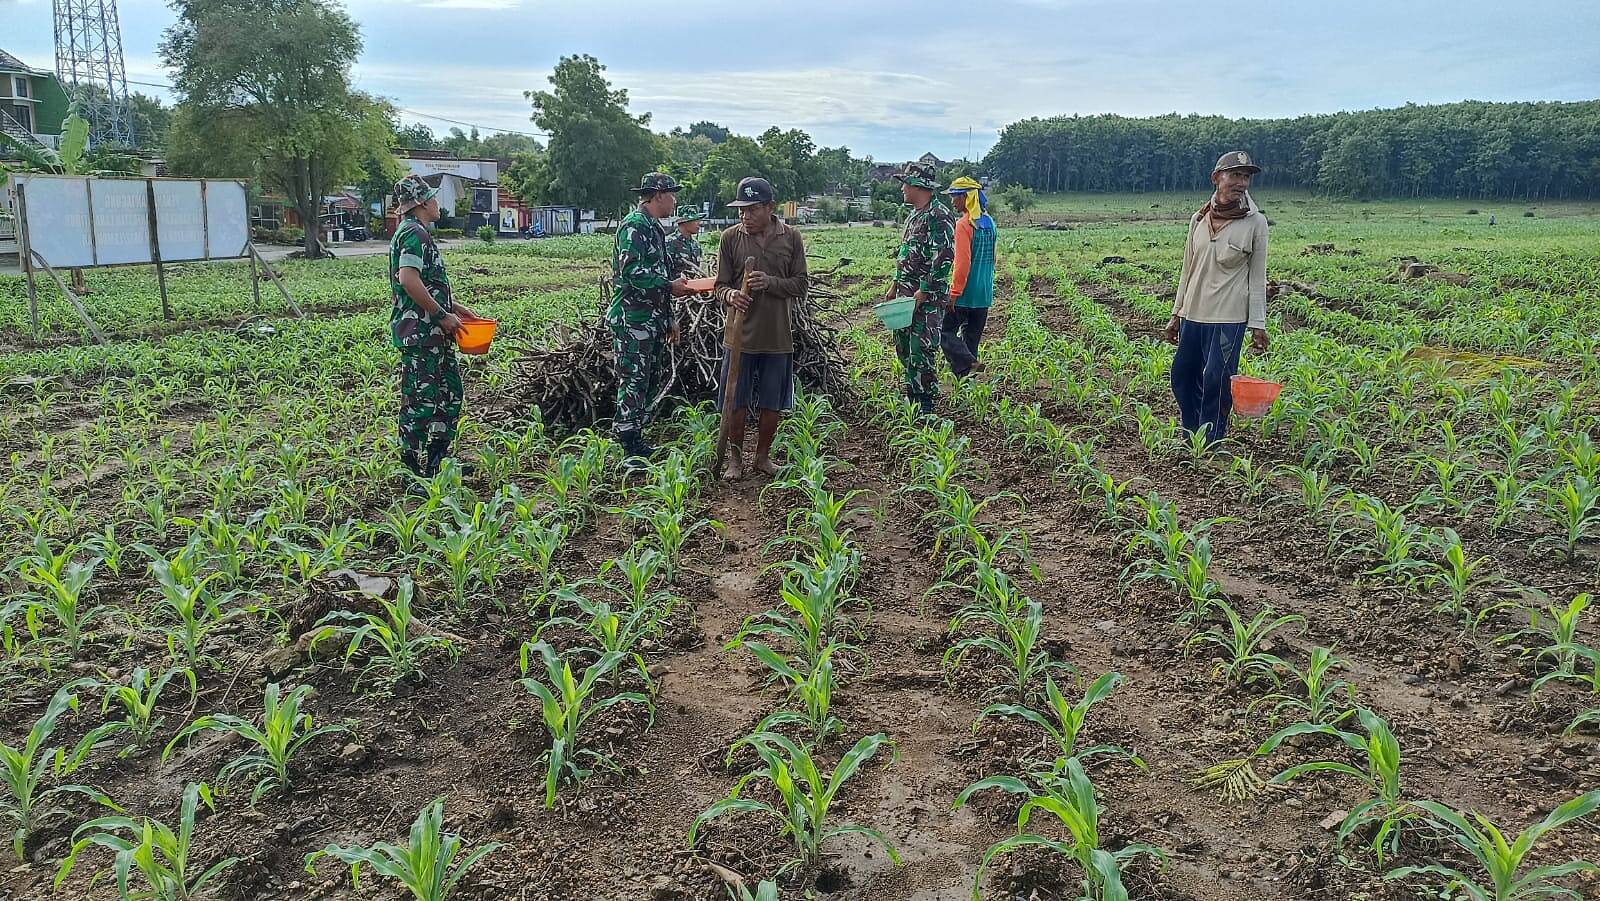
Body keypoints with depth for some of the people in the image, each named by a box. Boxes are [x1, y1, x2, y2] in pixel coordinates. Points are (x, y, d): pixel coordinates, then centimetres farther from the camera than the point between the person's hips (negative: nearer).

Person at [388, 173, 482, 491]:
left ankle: (437, 462, 28)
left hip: (433, 334, 11)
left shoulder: (414, 232, 18)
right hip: (419, 332, -11)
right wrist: (443, 315, -20)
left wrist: (455, 307, 19)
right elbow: (408, 280, -27)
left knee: (449, 393, 18)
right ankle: (418, 476, 1)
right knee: (421, 401, -5)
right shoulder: (414, 234, -15)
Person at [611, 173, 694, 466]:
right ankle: (631, 452, -2)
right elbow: (632, 270, -23)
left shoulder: (654, 228, 20)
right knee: (634, 382, -7)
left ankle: (635, 438, 25)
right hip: (633, 319, -10)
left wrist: (670, 318, 24)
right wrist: (669, 286, -16)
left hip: (653, 319, 10)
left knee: (659, 377, 15)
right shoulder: (634, 225, -11)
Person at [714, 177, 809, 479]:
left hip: (778, 337, 1)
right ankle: (735, 458, 23)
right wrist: (730, 295, -21)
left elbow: (801, 285, 0)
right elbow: (720, 284, 3)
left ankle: (763, 456, 27)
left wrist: (771, 283, -18)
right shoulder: (730, 238, -2)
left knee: (772, 404, 10)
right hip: (740, 335, 0)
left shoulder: (791, 238, -1)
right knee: (736, 402, 6)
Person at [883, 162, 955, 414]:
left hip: (928, 297, -10)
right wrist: (895, 285, 20)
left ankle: (925, 405, 1)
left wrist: (923, 291, -21)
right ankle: (912, 399, 24)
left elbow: (944, 256, -21)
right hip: (906, 294, 10)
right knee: (903, 347, 14)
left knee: (921, 350, -8)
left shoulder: (939, 215, -14)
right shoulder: (914, 216, 17)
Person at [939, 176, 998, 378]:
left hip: (965, 293, -8)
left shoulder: (964, 224, -15)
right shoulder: (989, 222, 11)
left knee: (946, 331, 2)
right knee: (971, 336, 13)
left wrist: (954, 293, -17)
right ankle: (963, 376, 19)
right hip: (984, 293, 8)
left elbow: (962, 262, -20)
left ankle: (969, 364, -14)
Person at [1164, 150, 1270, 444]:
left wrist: (1258, 324, -6)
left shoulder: (1255, 222, -6)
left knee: (1216, 380, -3)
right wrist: (1176, 314, 12)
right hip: (1193, 313, 5)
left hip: (1229, 316, -5)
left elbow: (1257, 277, -3)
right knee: (1182, 375, 11)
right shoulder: (1199, 219, 5)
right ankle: (1191, 439, 28)